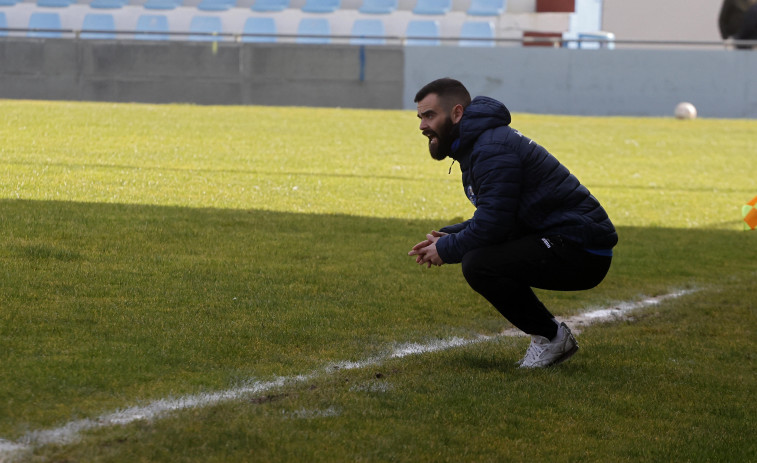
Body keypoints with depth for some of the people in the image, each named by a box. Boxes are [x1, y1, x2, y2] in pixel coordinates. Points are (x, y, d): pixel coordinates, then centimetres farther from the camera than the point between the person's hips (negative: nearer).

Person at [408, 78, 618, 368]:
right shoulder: (476, 143, 16)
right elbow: (493, 218, 24)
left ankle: (552, 337, -6)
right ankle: (550, 336, 16)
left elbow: (492, 225, -21)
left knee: (478, 264, -23)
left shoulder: (492, 149, -17)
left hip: (580, 251, -11)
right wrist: (448, 237, 10)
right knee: (474, 254, 16)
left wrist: (446, 250, -5)